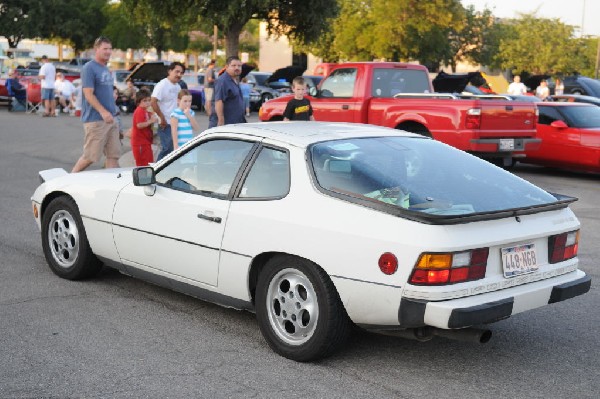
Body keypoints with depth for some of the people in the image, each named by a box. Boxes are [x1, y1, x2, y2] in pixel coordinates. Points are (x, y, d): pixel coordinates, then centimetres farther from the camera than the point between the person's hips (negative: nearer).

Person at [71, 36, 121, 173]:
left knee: (113, 155, 4)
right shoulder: (89, 68, -10)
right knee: (90, 156, -4)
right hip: (95, 119, -8)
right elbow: (88, 94, -18)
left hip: (110, 119, 8)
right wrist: (103, 111, -27)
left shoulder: (106, 69, 17)